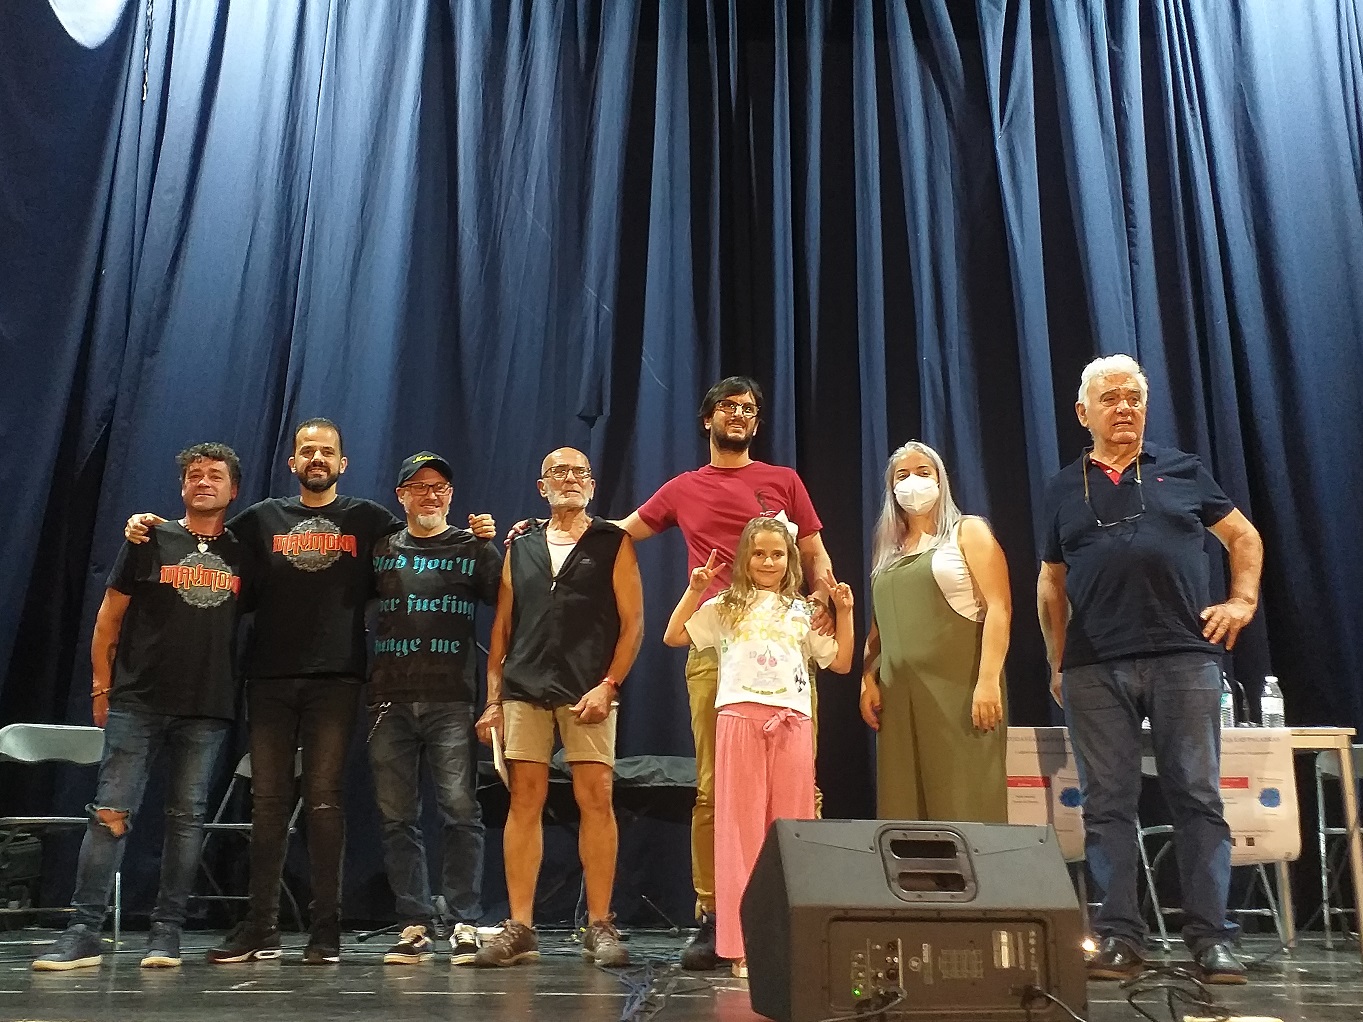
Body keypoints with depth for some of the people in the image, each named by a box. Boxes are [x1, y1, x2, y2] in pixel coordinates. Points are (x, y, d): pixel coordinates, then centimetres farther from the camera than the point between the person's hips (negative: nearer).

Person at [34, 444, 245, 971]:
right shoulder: (149, 540, 7)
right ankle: (84, 931, 3)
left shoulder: (242, 553, 9)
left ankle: (166, 931, 12)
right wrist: (101, 688, 3)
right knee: (111, 811, -4)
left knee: (187, 817, 4)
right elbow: (109, 618, 7)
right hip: (137, 703, -1)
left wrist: (243, 692, 3)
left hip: (207, 709, 1)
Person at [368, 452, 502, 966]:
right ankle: (415, 926, 13)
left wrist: (501, 549, -9)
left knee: (460, 809, -6)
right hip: (390, 699, 3)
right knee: (398, 817, 4)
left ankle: (464, 925, 2)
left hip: (451, 700, -2)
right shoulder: (380, 550, 16)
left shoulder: (472, 548, 9)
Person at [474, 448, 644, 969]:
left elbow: (632, 622, 2)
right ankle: (519, 929, 8)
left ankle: (600, 927, 3)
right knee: (524, 802, 1)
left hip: (587, 692, -2)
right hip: (524, 691, 3)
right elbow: (502, 626, 15)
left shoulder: (613, 543, 8)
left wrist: (607, 685, -9)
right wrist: (493, 699, 8)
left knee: (596, 800, -5)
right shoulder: (520, 546, 17)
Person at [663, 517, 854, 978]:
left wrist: (844, 612, 10)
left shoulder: (803, 612, 17)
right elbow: (673, 637, 6)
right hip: (741, 719, -2)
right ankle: (743, 945, 1)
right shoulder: (727, 606, 12)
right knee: (743, 827, -2)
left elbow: (841, 663, 17)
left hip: (792, 723, 2)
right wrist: (694, 590, -1)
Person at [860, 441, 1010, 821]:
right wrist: (868, 679, 7)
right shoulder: (888, 549, 20)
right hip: (899, 693, 5)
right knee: (904, 806, 4)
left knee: (965, 802, -7)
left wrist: (988, 680, -17)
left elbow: (998, 608, -7)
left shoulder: (968, 532, 4)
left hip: (959, 688, -5)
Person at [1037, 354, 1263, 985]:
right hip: (1094, 670, 1)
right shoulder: (1064, 490, 14)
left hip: (1184, 658, -1)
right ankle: (1118, 937, 8)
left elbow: (1244, 536, 20)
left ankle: (1211, 938, 6)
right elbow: (1051, 583, 18)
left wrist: (1242, 600, 5)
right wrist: (1057, 663, 14)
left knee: (1197, 797, -1)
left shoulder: (1182, 472, 12)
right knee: (1107, 803, 1)